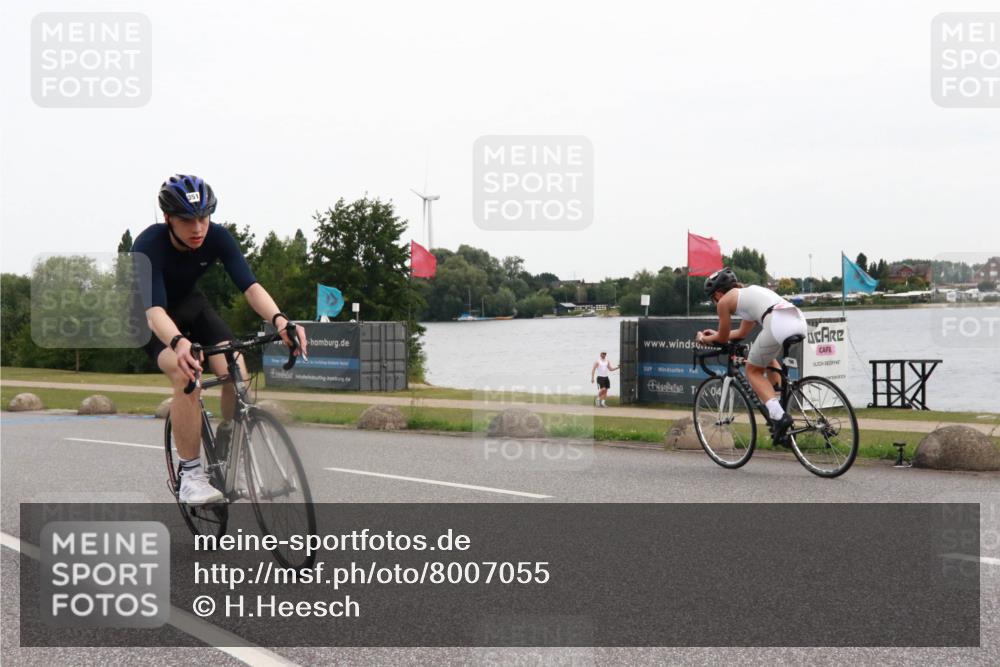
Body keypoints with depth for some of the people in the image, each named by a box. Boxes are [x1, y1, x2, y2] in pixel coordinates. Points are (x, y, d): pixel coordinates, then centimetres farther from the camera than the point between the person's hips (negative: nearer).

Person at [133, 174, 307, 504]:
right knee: (187, 375, -32)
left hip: (189, 303, 4)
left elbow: (249, 285, -33)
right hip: (147, 313, -4)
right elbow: (154, 308, -46)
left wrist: (279, 319, -53)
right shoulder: (149, 244, -35)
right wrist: (179, 343, -67)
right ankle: (190, 475, -20)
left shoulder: (216, 236, -24)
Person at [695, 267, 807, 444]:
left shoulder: (724, 301, 14)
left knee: (753, 370, 13)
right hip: (799, 321, 8)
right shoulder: (749, 292, 35)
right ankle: (783, 401, 22)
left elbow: (723, 339, 22)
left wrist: (704, 339, 40)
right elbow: (742, 333, 44)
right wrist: (716, 334, 56)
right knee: (767, 358, 34)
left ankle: (778, 416, -6)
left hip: (778, 323, -8)